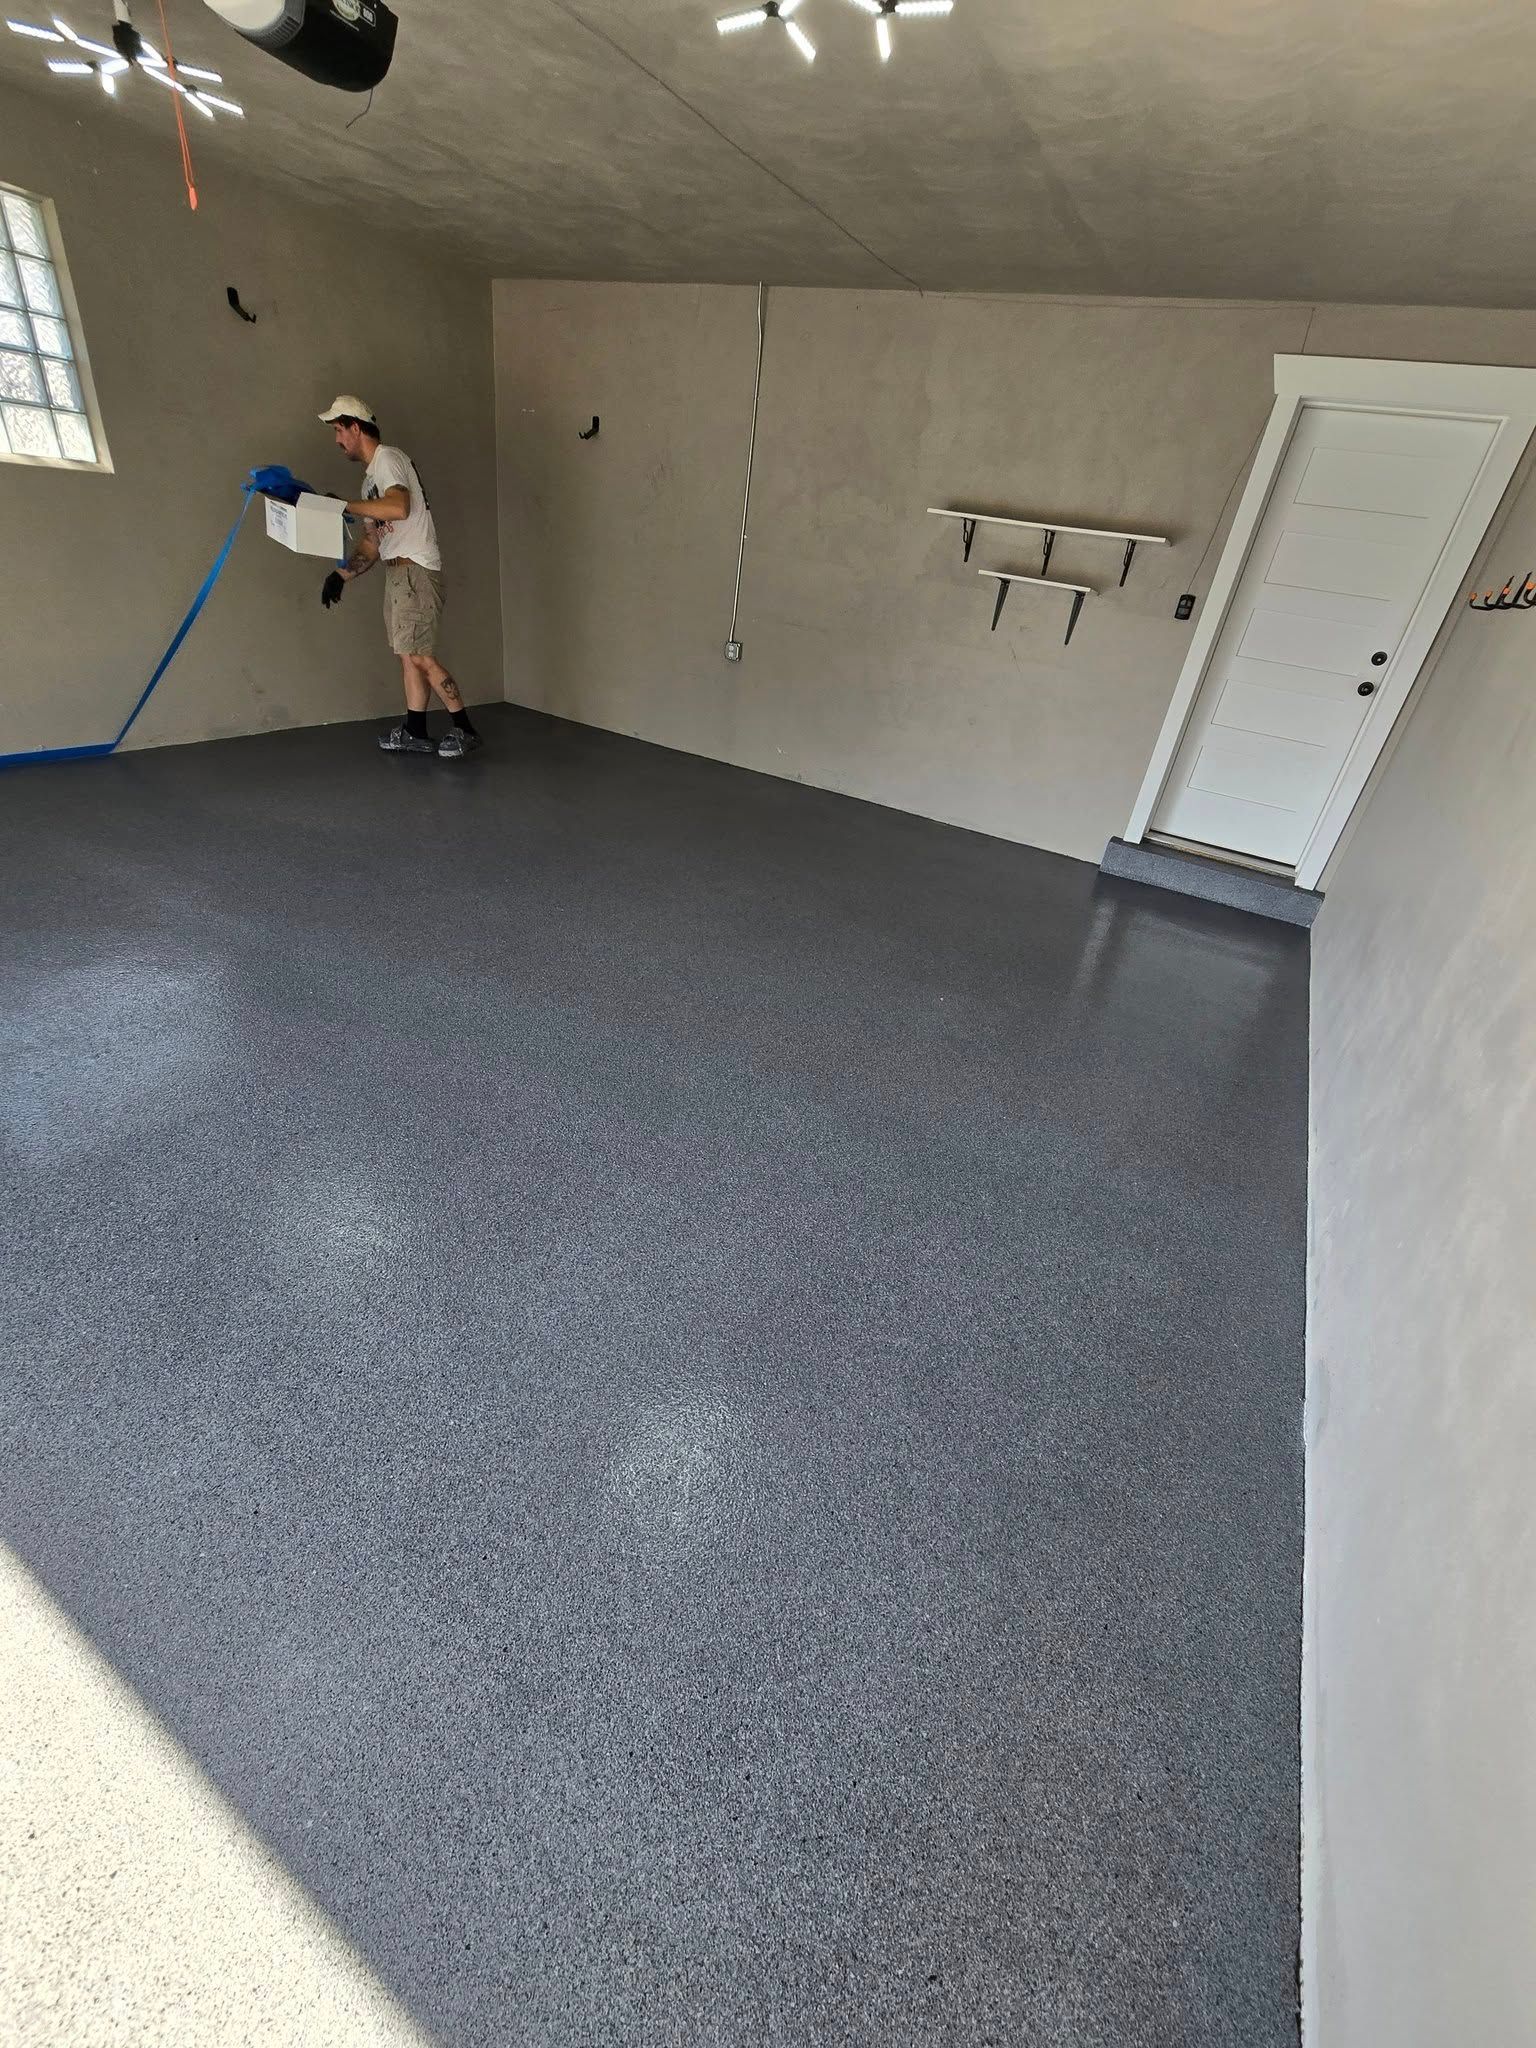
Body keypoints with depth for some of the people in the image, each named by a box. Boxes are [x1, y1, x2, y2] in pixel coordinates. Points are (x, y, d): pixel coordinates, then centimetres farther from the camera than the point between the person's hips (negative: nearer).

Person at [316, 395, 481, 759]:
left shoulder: (388, 458, -4)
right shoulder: (371, 478, 24)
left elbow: (400, 507, -24)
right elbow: (371, 542, 22)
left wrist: (346, 506, -19)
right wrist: (341, 574, 12)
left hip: (415, 568, -10)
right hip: (397, 570, 10)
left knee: (417, 654, -14)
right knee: (408, 654, 7)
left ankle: (465, 729, -11)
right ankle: (415, 732, 11)